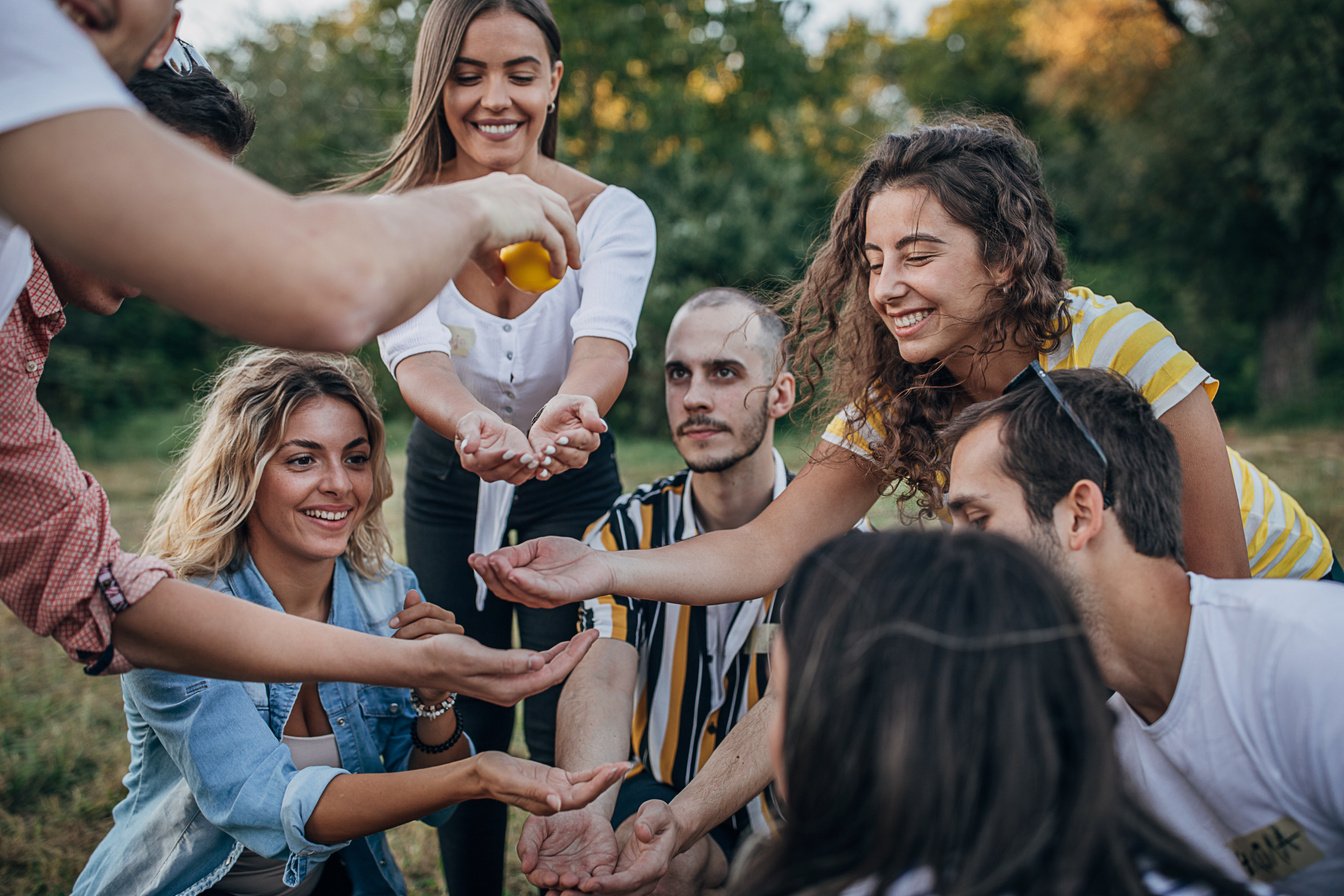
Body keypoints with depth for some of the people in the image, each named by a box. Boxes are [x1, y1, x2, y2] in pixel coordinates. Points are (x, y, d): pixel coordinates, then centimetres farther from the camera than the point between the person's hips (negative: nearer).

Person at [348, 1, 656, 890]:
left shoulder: (611, 214, -17)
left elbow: (605, 343, -35)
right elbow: (415, 358, -31)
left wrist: (573, 407, -60)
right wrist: (474, 428, -55)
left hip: (571, 484, -1)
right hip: (448, 485, 1)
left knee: (564, 726, -2)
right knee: (465, 719, 9)